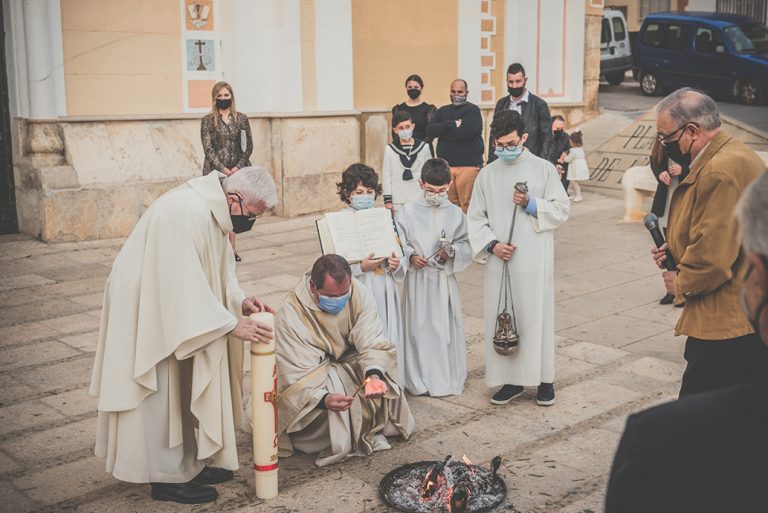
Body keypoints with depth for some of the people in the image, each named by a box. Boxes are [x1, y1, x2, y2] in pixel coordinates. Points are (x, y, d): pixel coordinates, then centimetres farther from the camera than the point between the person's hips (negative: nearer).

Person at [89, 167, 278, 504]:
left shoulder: (211, 211, 2)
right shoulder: (185, 213, -29)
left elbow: (219, 268, 9)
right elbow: (185, 285, -31)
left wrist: (239, 301, -8)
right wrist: (232, 325, -26)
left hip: (173, 307, 10)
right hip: (150, 313, -10)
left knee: (185, 390, 15)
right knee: (163, 393, 0)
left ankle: (188, 465, 27)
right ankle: (168, 477, 13)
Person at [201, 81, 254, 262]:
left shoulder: (241, 119, 8)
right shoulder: (207, 120, 3)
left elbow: (248, 146, 5)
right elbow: (208, 148, -3)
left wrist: (238, 167, -7)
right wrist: (223, 169, -12)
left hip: (237, 170, 2)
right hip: (215, 171, -2)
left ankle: (231, 248, 6)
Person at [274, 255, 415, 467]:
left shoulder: (359, 293, -20)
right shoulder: (290, 315, -29)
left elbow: (373, 343, -22)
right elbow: (296, 377, -29)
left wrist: (374, 374, -44)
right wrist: (323, 399, -48)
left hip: (352, 364, 4)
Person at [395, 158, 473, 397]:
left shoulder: (456, 213, 3)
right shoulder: (408, 211, 0)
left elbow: (466, 247, 2)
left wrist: (451, 251, -18)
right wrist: (411, 256, -17)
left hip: (445, 280, 1)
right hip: (418, 280, -1)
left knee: (446, 328, 5)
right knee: (419, 328, 2)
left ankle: (447, 379, 19)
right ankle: (419, 381, 13)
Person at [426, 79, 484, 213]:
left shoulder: (473, 110, 4)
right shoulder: (443, 111, 19)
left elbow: (466, 131, -15)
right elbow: (430, 130, 4)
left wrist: (442, 131, -2)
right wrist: (452, 124, -8)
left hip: (468, 165, -4)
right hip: (445, 165, 4)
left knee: (467, 205, -8)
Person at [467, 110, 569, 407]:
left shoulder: (543, 169, 1)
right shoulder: (487, 175, 7)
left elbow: (562, 209, 0)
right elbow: (475, 217, 7)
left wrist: (531, 204, -15)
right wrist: (491, 244, -8)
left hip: (534, 261, -2)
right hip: (500, 260, 3)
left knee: (536, 316, 3)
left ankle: (544, 379, 16)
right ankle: (511, 379, 16)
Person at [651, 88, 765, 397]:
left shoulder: (721, 171, -22)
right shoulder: (732, 157, 14)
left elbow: (712, 257, -24)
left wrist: (680, 283, -5)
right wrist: (676, 248, 9)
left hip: (727, 323, -11)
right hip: (743, 316, 11)